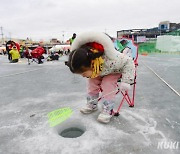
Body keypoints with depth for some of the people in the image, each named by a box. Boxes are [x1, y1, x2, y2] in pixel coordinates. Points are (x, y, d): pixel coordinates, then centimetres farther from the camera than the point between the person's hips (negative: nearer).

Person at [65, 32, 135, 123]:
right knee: (91, 85, -7)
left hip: (112, 72, -4)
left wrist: (126, 81, -39)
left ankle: (107, 110, -9)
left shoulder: (109, 60, -48)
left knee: (108, 87, -22)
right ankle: (92, 105, 14)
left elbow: (128, 62, -35)